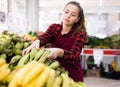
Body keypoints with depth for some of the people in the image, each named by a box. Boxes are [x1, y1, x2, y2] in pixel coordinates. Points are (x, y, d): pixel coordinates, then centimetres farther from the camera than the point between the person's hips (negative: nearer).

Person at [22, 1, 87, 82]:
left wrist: (59, 52, -46)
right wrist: (36, 42, -45)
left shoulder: (80, 33, -12)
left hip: (72, 75, -2)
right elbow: (44, 37, -23)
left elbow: (74, 56, -26)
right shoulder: (54, 27, -2)